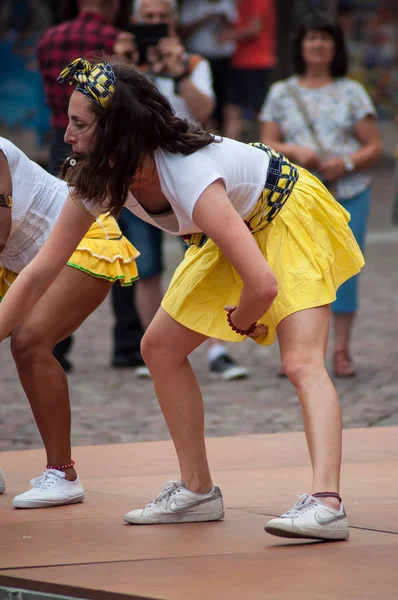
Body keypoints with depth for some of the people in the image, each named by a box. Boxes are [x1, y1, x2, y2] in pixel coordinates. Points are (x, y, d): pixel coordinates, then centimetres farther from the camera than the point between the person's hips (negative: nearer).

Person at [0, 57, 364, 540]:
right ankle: (197, 491, 15)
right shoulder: (97, 181, -17)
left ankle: (326, 503, -36)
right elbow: (40, 272, -9)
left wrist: (243, 323, -21)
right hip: (235, 227, 9)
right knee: (159, 348, 7)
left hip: (289, 215, -8)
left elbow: (263, 284, -43)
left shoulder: (188, 177, -41)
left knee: (302, 363, -25)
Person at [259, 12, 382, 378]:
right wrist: (294, 152, -13)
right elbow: (267, 145, 7)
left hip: (349, 195, 0)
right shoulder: (281, 94, 12)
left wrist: (347, 162, -14)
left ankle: (342, 352, 3)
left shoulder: (351, 92, 9)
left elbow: (374, 147, 5)